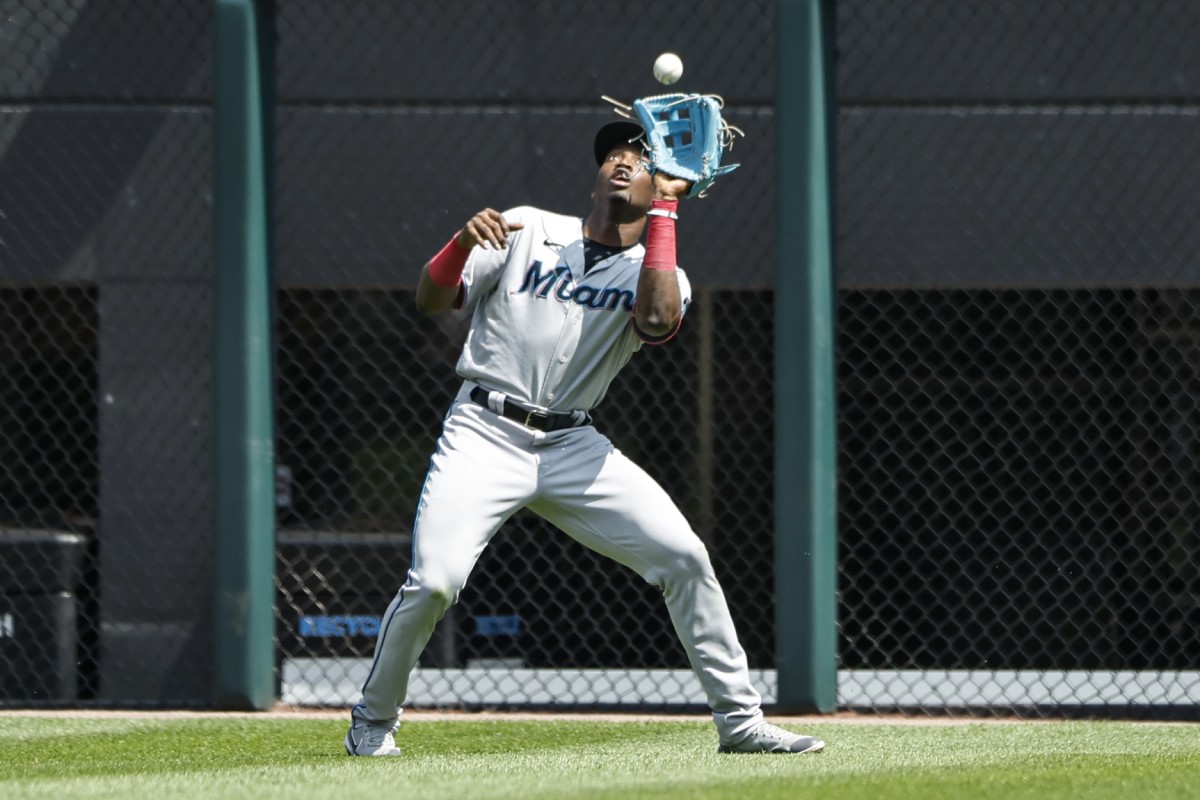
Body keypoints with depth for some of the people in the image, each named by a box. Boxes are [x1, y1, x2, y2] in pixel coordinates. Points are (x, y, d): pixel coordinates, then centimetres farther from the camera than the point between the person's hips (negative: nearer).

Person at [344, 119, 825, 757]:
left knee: (684, 557, -9)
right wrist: (463, 242, -19)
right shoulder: (527, 229, 8)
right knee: (433, 581, -20)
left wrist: (663, 208, -11)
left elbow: (658, 322, -17)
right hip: (485, 434, -2)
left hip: (573, 447, 2)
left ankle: (739, 720, 2)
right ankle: (373, 721, 3)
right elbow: (431, 301, 3)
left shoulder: (657, 274, 8)